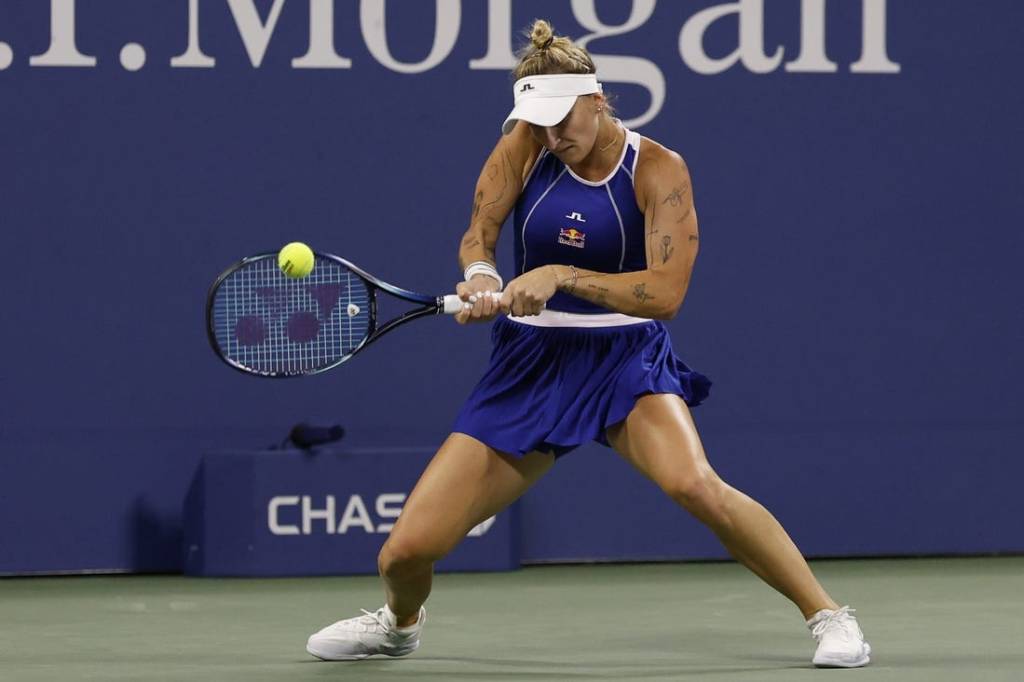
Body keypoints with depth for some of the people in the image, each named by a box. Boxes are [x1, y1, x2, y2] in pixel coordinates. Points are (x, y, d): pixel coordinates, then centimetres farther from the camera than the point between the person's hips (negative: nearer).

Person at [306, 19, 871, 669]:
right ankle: (401, 622, 35)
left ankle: (828, 614, -20)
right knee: (406, 550, -4)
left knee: (694, 482, -36)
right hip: (530, 364, 3)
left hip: (627, 358, -3)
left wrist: (560, 277, -29)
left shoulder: (659, 170, -11)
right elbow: (478, 235, -4)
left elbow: (666, 293, -19)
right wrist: (481, 275, -28)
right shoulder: (527, 142, -2)